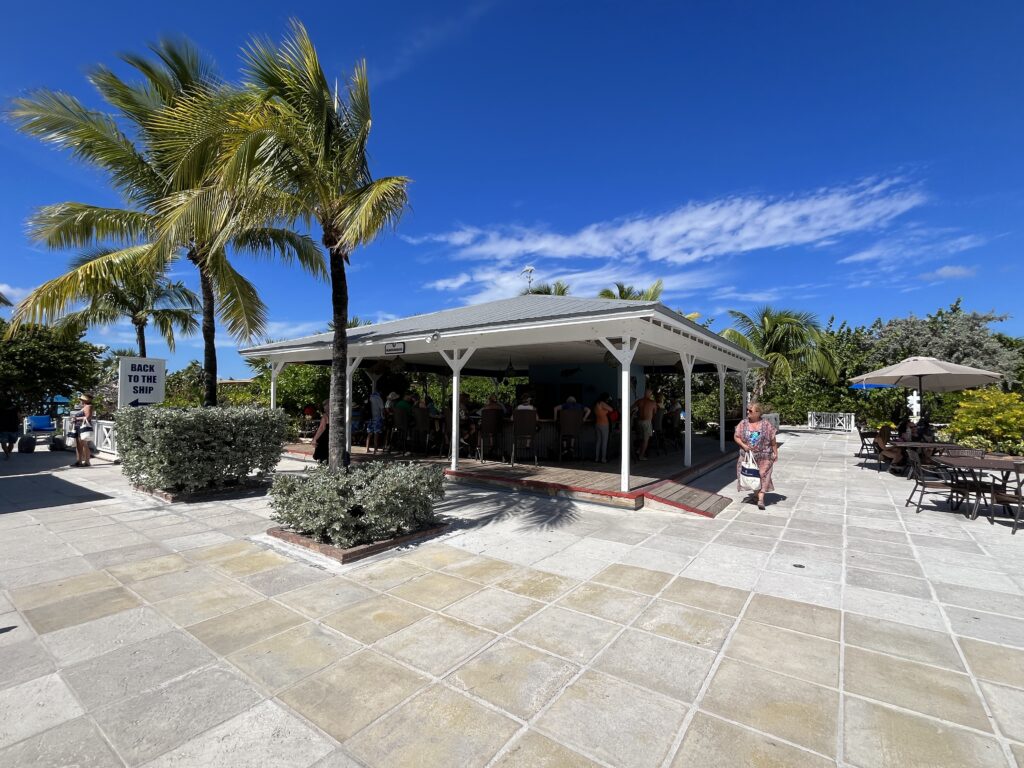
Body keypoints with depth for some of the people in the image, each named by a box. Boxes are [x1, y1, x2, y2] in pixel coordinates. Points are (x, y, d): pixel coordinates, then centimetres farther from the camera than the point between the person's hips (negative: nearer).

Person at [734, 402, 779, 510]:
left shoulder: (766, 424, -5)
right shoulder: (743, 423, 0)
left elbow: (773, 440, 1)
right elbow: (736, 437, 3)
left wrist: (775, 453, 1)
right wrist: (743, 445, -12)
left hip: (763, 457, -2)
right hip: (748, 456, 2)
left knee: (763, 476, -6)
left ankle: (761, 499, -8)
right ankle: (757, 494, 25)